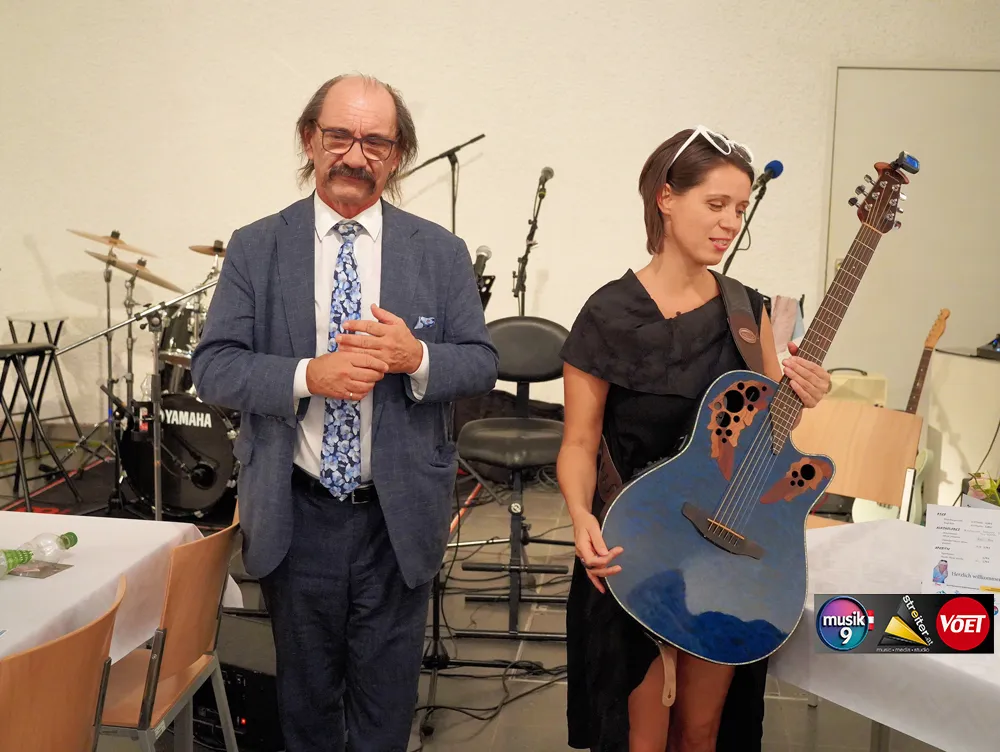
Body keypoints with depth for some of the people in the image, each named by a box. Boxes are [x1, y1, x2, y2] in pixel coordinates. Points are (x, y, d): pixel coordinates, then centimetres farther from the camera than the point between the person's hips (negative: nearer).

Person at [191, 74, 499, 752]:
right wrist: (308, 374, -23)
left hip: (399, 517, 0)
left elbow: (482, 365, -1)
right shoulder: (255, 249, -1)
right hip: (294, 515, 0)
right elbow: (213, 367, -6)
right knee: (306, 687, 19)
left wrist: (416, 357, -22)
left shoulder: (442, 253, 0)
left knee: (388, 689, 16)